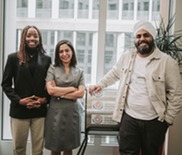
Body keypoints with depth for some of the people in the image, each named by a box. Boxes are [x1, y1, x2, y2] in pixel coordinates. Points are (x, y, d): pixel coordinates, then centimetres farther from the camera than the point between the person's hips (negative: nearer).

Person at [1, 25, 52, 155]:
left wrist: (45, 99, -7)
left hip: (40, 110, 1)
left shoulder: (46, 59, 7)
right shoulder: (13, 58, 2)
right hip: (19, 109, -1)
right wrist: (19, 100, -10)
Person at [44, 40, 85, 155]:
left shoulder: (79, 72, 7)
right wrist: (71, 89, -6)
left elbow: (81, 93, -4)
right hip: (56, 111, -1)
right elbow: (50, 90, -11)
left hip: (72, 112, 2)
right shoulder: (52, 69, 1)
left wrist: (60, 94, -8)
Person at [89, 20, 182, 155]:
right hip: (129, 118, 3)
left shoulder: (167, 62, -9)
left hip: (154, 121, -2)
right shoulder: (126, 57, 5)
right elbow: (114, 74, 24)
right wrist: (100, 85, 17)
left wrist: (168, 118, -7)